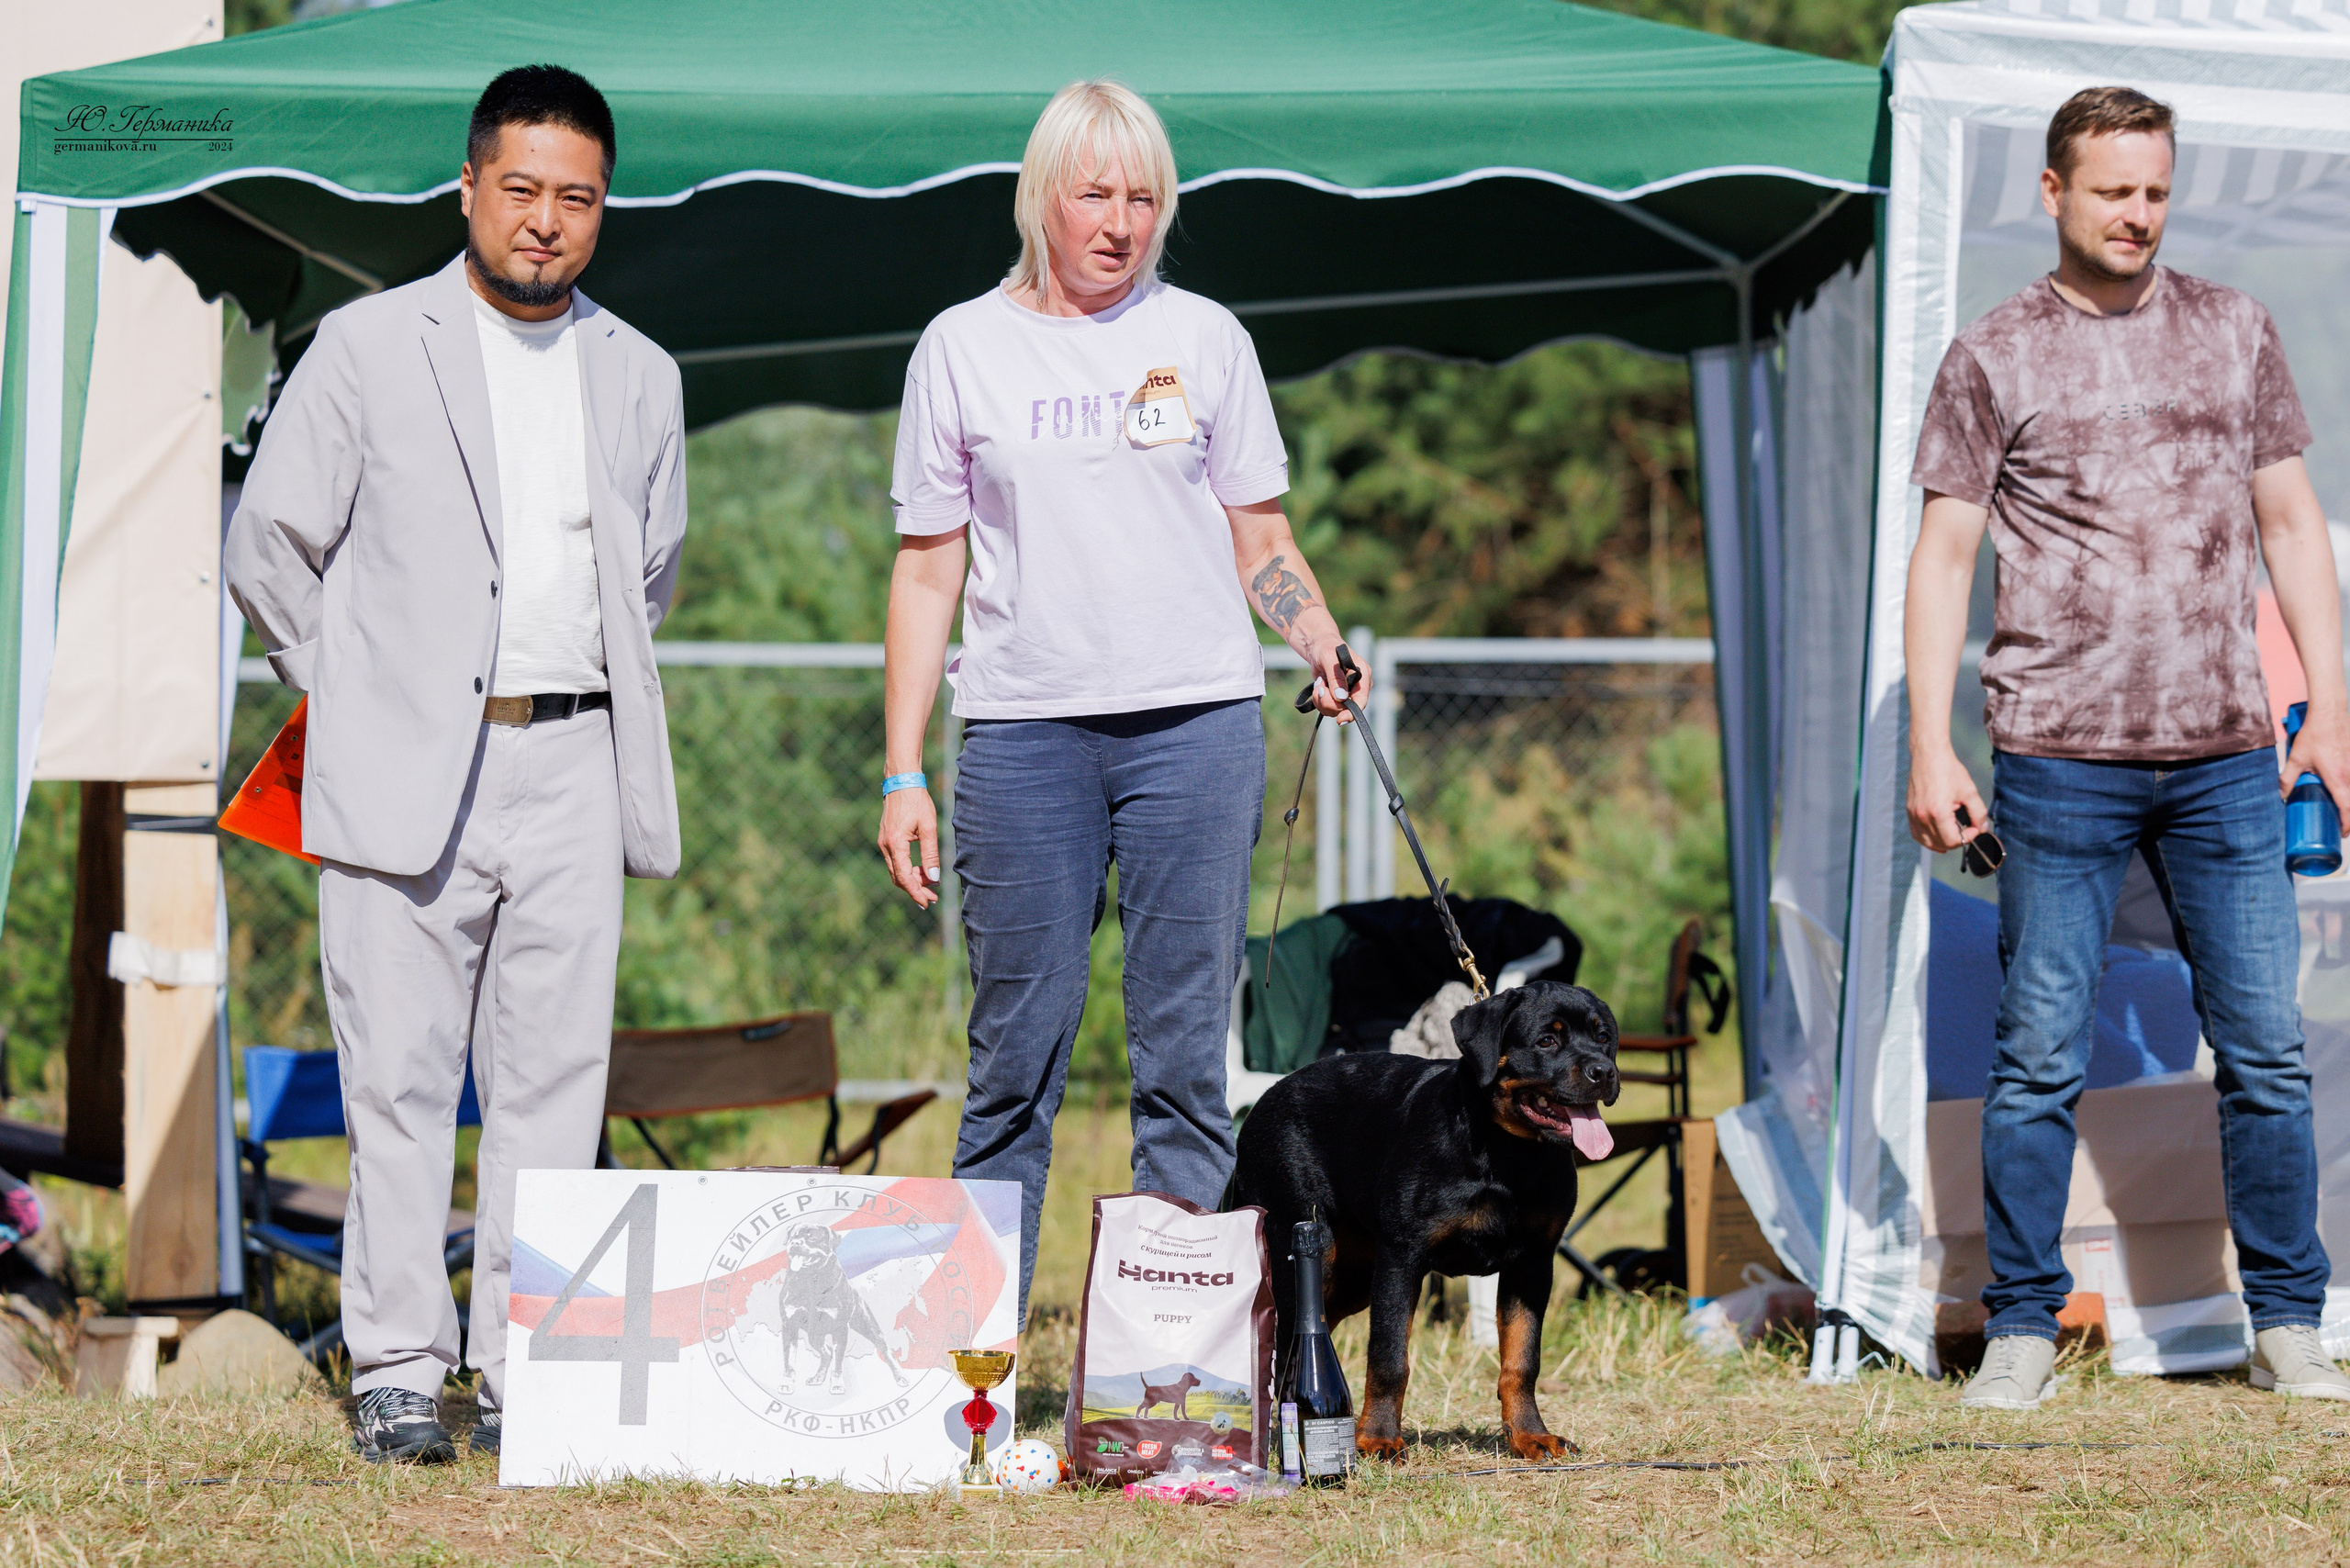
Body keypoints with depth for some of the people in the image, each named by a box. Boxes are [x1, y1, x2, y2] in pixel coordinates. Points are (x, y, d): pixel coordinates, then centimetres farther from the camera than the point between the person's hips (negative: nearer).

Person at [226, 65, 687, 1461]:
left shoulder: (640, 376, 14)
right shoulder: (369, 349, 2)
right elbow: (271, 546, 5)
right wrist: (357, 696, 8)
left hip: (572, 764, 3)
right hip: (408, 765, -3)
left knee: (555, 1082, 0)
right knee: (400, 1080, -4)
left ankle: (525, 1371, 5)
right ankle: (397, 1369, 1)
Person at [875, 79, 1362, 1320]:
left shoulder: (1203, 337, 11)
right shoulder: (964, 347, 9)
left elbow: (1260, 544, 14)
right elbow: (927, 572, 9)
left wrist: (1324, 646, -7)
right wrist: (901, 774, 3)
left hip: (1196, 721, 1)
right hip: (1022, 731, 0)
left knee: (1186, 1052, 0)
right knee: (1015, 1052, -1)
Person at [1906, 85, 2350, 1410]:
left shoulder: (2233, 332, 11)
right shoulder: (1994, 360, 4)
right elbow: (1944, 556, 4)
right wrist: (1931, 750, -3)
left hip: (2226, 757, 2)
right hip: (2060, 758, -2)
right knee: (2041, 1061, 0)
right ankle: (2023, 1328, 9)